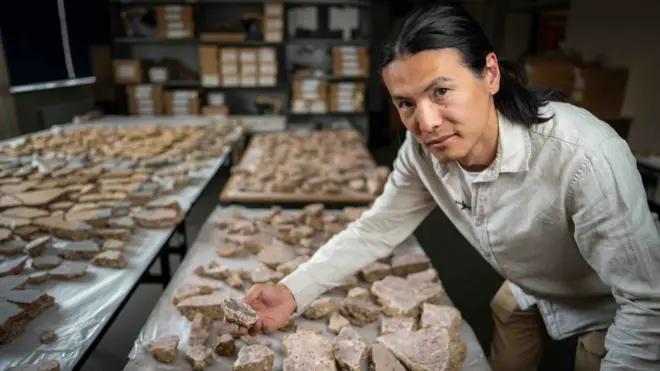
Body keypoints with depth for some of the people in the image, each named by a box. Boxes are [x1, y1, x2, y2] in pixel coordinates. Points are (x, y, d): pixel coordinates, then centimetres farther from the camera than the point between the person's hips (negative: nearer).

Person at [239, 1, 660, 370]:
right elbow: (374, 231, -15)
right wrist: (293, 291, -23)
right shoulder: (422, 150, -24)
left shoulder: (584, 157, -41)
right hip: (528, 293, 5)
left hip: (611, 309, -4)